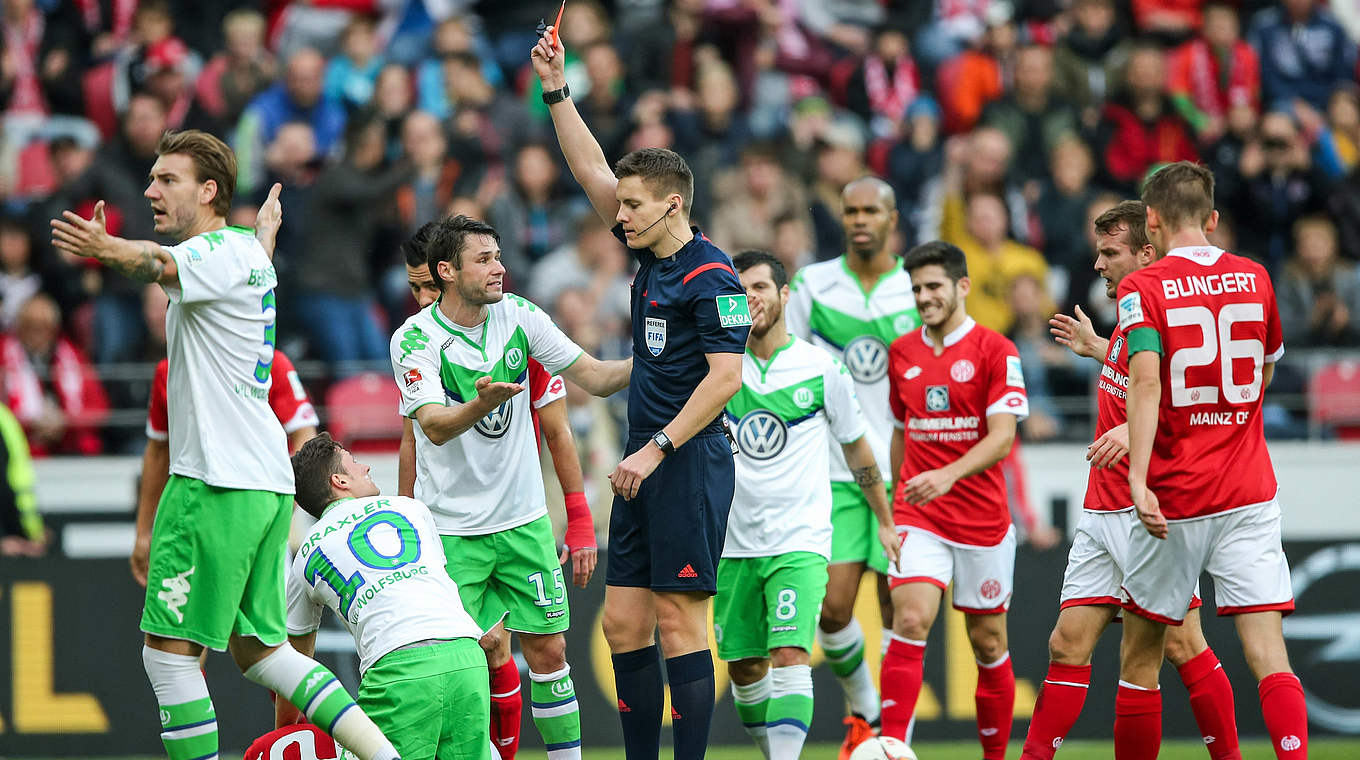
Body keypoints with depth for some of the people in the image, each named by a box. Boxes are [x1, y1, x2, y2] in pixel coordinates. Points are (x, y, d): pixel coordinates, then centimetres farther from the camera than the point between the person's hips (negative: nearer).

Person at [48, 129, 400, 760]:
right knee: (257, 649, 14)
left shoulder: (223, 251, -12)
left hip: (218, 483, -10)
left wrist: (108, 249, -54)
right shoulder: (248, 251, 17)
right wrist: (266, 233, 61)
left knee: (168, 651, -7)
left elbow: (161, 264, -35)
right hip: (266, 481, 10)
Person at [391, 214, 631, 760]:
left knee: (548, 651, 3)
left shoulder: (520, 317, 0)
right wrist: (483, 402, -44)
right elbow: (436, 428, -25)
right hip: (449, 527, -4)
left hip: (523, 520, 4)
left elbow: (595, 378, 2)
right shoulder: (416, 340, -12)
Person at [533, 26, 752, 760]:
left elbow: (725, 376, -18)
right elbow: (591, 171, 20)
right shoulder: (651, 255, 12)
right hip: (646, 468, 9)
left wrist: (655, 450, -19)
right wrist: (557, 92, 16)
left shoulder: (710, 275, -12)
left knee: (679, 623, -8)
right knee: (623, 622, 7)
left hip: (690, 468, -9)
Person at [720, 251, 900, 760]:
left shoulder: (821, 369, 0)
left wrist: (885, 523, 16)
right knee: (744, 666, 8)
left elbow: (856, 446, 11)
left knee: (789, 655, -18)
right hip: (735, 545, 3)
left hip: (800, 542, -3)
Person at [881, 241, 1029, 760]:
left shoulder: (996, 351, -6)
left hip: (982, 518, -2)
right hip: (919, 519, 2)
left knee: (988, 643, 7)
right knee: (910, 622, -17)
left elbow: (1002, 437, -15)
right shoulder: (902, 353, 8)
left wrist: (947, 476, -29)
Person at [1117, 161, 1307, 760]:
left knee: (1139, 659, 11)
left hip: (1174, 499, -3)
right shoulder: (1255, 278, 9)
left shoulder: (1142, 289, -5)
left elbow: (1145, 379, -21)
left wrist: (1139, 478, -28)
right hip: (1249, 492, 3)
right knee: (1268, 653, -6)